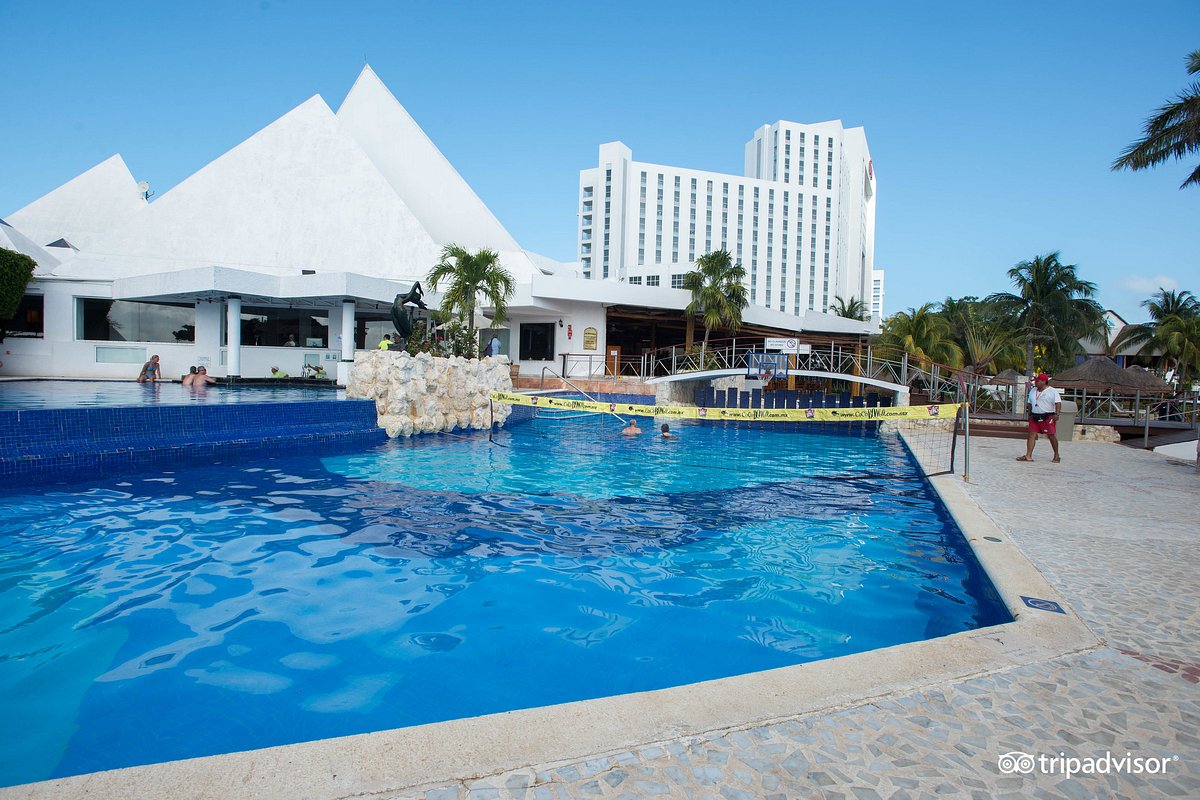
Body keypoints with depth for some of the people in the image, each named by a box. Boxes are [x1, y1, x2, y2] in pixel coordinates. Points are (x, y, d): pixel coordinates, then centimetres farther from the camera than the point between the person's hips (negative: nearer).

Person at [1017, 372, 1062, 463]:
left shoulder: (1053, 391, -4)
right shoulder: (1033, 391, 15)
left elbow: (1058, 403, -13)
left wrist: (1056, 414, -25)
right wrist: (1030, 414, 20)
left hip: (1048, 417, -6)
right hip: (1035, 417, 6)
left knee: (1051, 436, -1)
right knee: (1032, 435, -3)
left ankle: (1056, 456, 15)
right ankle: (1028, 456, -6)